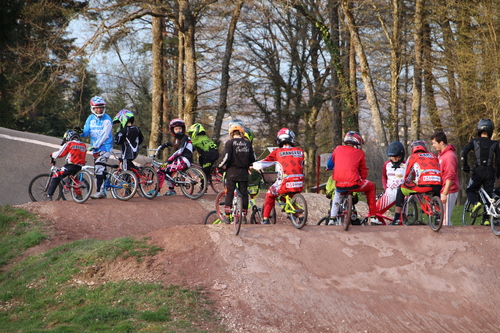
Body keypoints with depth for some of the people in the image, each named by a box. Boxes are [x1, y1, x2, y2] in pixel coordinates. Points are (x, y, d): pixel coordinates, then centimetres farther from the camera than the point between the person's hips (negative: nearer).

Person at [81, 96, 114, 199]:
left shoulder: (107, 119, -9)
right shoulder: (90, 119, 9)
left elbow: (104, 135, -15)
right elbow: (86, 132, 5)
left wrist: (96, 145, -23)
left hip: (104, 147, -6)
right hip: (95, 148, 6)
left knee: (99, 169, -18)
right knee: (101, 170, 10)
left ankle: (100, 191, -19)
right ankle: (102, 191, 15)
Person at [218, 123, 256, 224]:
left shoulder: (230, 143, -7)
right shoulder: (248, 143, 6)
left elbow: (226, 157, -14)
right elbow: (252, 158, 10)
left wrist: (221, 166, 4)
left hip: (232, 171, -3)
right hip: (244, 172, 3)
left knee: (229, 194, 2)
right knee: (244, 193, 9)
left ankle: (227, 216, 0)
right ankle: (244, 216, 10)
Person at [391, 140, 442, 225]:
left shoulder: (412, 157, 18)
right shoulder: (433, 156, 28)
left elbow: (407, 176, 23)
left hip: (423, 186, -4)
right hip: (437, 187, 4)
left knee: (401, 189, 17)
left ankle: (396, 219, 10)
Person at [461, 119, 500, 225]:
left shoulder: (474, 142, 1)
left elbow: (463, 152, -10)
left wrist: (465, 166, 2)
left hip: (478, 171, -1)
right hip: (490, 172, 1)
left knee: (470, 190, 16)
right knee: (489, 194, 9)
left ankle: (475, 203, -15)